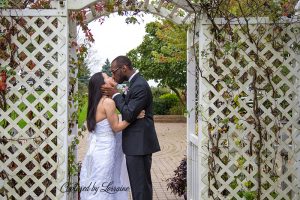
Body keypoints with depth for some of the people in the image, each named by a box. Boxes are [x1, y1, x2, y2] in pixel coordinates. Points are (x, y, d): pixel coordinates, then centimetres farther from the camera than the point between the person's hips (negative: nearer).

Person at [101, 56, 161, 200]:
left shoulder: (140, 86, -18)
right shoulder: (135, 83, 13)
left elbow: (129, 114, -21)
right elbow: (127, 107, 16)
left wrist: (115, 95, -11)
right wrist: (115, 95, 2)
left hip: (138, 145, -10)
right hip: (137, 143, 10)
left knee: (140, 186, -3)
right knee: (142, 184, 17)